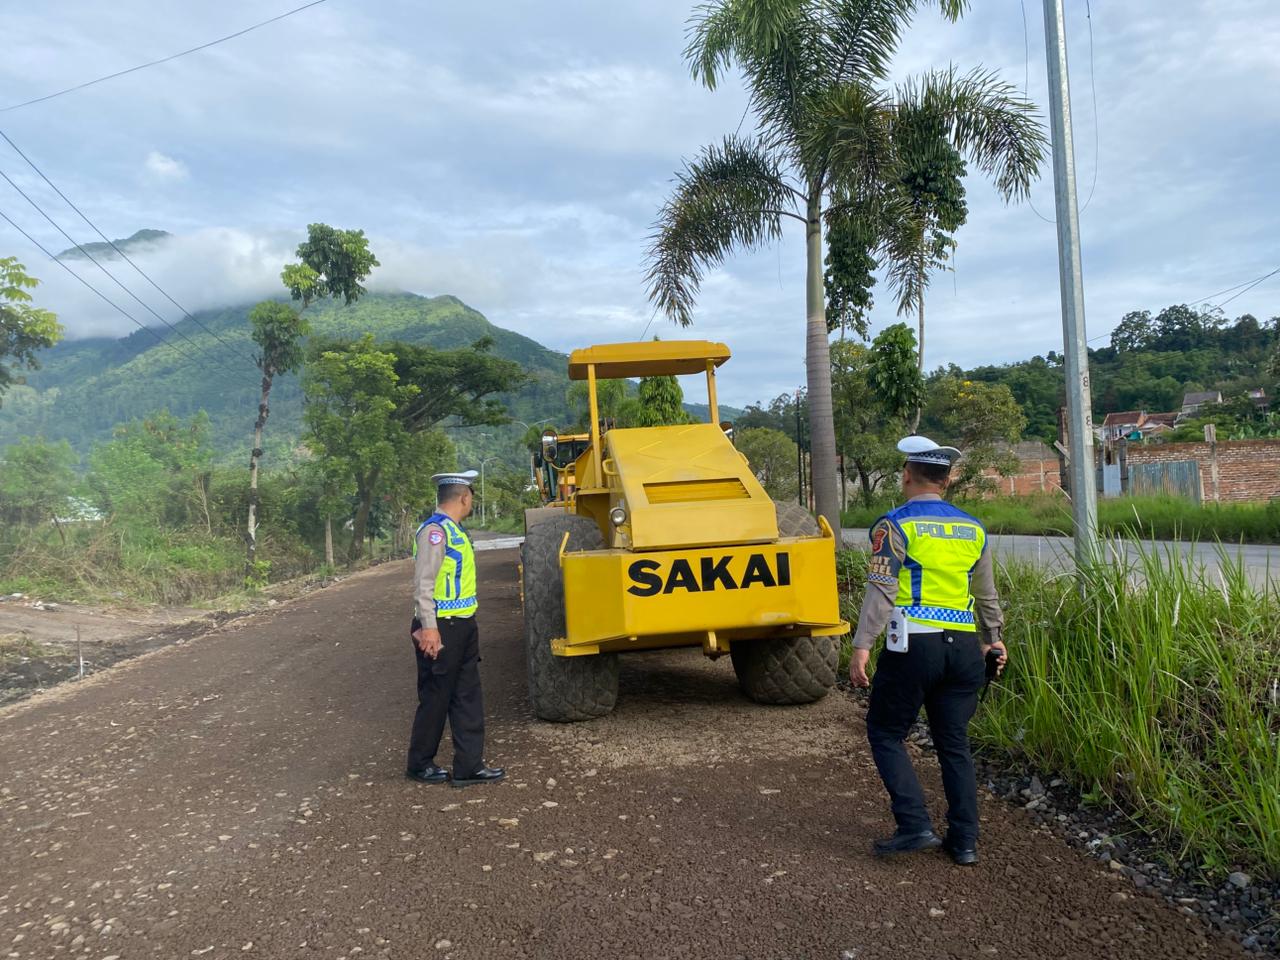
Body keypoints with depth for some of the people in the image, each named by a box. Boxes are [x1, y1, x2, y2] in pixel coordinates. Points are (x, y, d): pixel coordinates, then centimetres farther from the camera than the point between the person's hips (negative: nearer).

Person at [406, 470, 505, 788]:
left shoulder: (454, 530, 14)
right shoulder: (435, 530, -16)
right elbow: (423, 583, -21)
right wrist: (428, 628, -26)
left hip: (463, 627, 9)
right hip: (441, 630, -9)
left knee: (468, 697, 9)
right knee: (435, 700, 4)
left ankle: (469, 765, 15)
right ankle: (420, 765, 20)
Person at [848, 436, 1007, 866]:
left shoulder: (896, 525, -6)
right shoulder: (973, 529, 12)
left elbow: (881, 591, -14)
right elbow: (987, 596, 22)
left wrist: (862, 646, -14)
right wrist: (994, 637, 37)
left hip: (914, 645, -5)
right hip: (964, 648, 6)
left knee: (885, 732, 9)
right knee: (954, 743, 14)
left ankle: (915, 825, 2)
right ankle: (964, 841, 18)